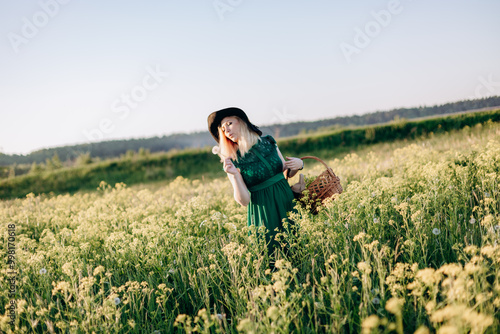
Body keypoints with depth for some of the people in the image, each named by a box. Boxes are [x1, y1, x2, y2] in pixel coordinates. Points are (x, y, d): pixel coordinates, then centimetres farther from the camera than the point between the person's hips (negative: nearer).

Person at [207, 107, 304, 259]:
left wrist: (298, 164, -6)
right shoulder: (232, 161, -7)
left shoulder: (268, 142, 2)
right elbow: (244, 200, -12)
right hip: (263, 214, -3)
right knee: (272, 252, 0)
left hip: (288, 202, 4)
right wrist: (234, 175, -24)